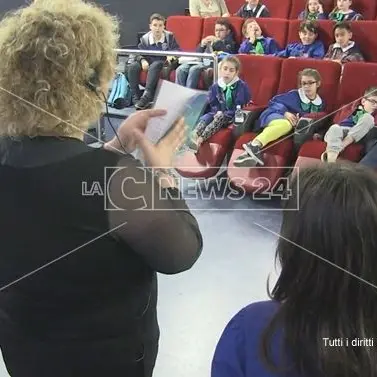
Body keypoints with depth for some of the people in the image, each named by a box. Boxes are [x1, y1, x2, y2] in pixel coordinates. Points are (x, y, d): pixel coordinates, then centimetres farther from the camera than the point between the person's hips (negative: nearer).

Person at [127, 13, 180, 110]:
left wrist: (171, 55, -26)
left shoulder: (169, 36, 1)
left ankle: (147, 96, -42)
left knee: (155, 65, -39)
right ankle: (136, 98, -28)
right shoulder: (145, 38, 4)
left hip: (163, 63, -3)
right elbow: (139, 53, 2)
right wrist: (142, 60, -21)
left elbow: (177, 50, -2)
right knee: (132, 66, -25)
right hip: (148, 62, 3)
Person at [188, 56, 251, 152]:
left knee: (220, 118, -34)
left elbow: (239, 106, -12)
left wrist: (223, 114, -19)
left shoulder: (241, 86, -8)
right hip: (218, 113, 4)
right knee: (205, 118, -25)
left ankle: (201, 138, -48)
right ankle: (193, 137, -47)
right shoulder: (215, 86, 5)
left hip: (234, 116, -4)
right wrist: (217, 112, -12)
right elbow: (213, 104, 11)